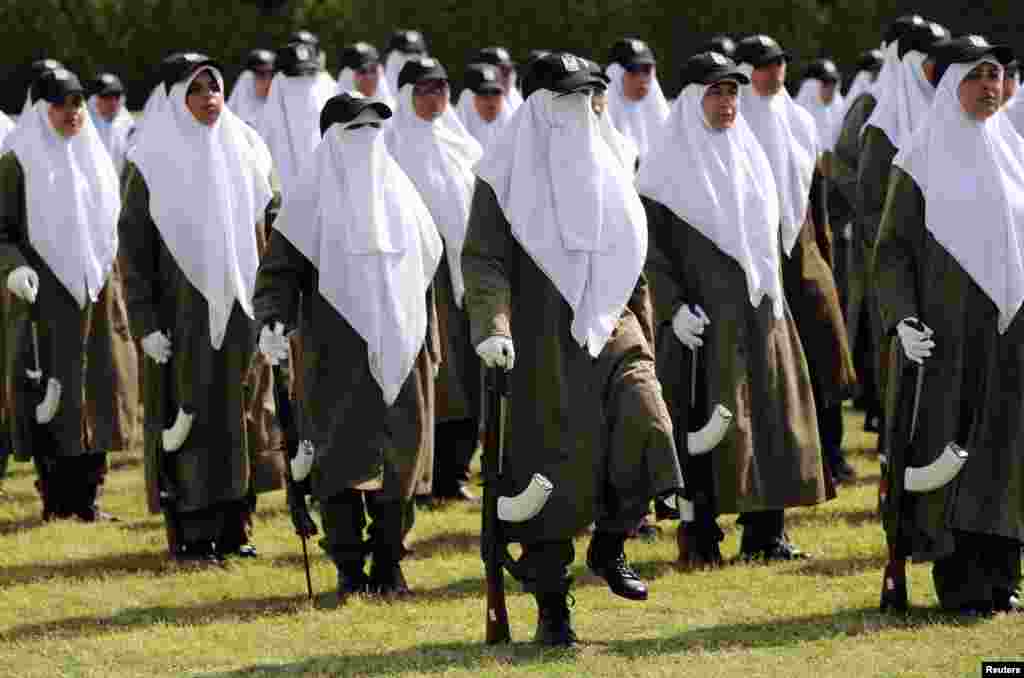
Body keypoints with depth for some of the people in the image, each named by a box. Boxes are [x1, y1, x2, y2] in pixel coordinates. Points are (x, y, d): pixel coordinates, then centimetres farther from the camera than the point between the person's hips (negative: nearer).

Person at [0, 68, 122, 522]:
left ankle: (86, 497, 8)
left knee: (92, 394, 2)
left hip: (92, 292, 5)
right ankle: (55, 497, 1)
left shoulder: (94, 157, 14)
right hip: (44, 295, -5)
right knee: (50, 394, -5)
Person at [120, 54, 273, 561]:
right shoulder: (152, 162, -5)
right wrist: (145, 323, -12)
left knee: (237, 416, 5)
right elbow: (132, 246, -5)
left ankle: (231, 528, 12)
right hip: (181, 310, -4)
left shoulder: (244, 152, 6)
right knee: (189, 417, -1)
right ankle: (192, 534, 5)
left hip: (238, 306, 4)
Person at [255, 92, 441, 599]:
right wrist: (273, 320, -23)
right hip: (337, 350, -4)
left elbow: (425, 271, 20)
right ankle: (349, 569, 0)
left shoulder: (398, 192, 14)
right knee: (343, 452, -5)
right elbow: (279, 266, -5)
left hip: (400, 345, 4)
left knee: (401, 452, 2)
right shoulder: (312, 197, 1)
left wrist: (432, 347, 19)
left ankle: (389, 562, 11)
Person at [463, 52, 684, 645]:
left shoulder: (607, 172, 16)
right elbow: (483, 259, -9)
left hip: (609, 328, 4)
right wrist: (491, 327, -25)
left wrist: (643, 341, 21)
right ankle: (552, 608, 7)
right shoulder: (505, 177, -1)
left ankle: (610, 546, 5)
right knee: (551, 464, -4)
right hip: (543, 341, -4)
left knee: (645, 427, -19)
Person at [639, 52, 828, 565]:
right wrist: (674, 307, -19)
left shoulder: (750, 157, 14)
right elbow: (650, 248, -9)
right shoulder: (668, 166, -5)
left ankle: (764, 532, 8)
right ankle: (698, 537, 0)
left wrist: (773, 299, 15)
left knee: (771, 410, 2)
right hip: (702, 313, -6)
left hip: (758, 309, 6)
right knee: (704, 423, -5)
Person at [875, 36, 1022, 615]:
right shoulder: (922, 159, -2)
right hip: (947, 328, -4)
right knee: (950, 444, -2)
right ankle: (957, 583, 3)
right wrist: (903, 318, -17)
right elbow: (892, 248, -3)